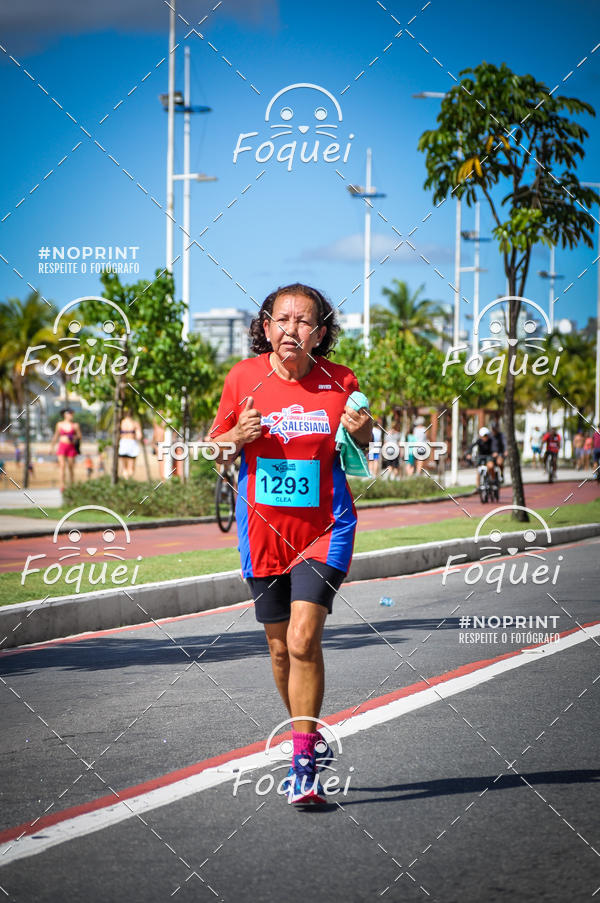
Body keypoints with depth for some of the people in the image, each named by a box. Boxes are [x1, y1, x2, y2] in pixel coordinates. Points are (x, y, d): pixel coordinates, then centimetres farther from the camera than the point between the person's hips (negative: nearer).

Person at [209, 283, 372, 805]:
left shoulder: (341, 383, -6)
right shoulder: (244, 378, -4)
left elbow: (363, 456, 8)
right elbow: (215, 451, 7)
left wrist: (363, 434, -15)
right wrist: (238, 437, -15)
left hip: (324, 530, -3)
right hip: (263, 531, 3)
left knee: (303, 640, -17)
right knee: (281, 649, 12)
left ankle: (303, 761, -8)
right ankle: (312, 738, 35)